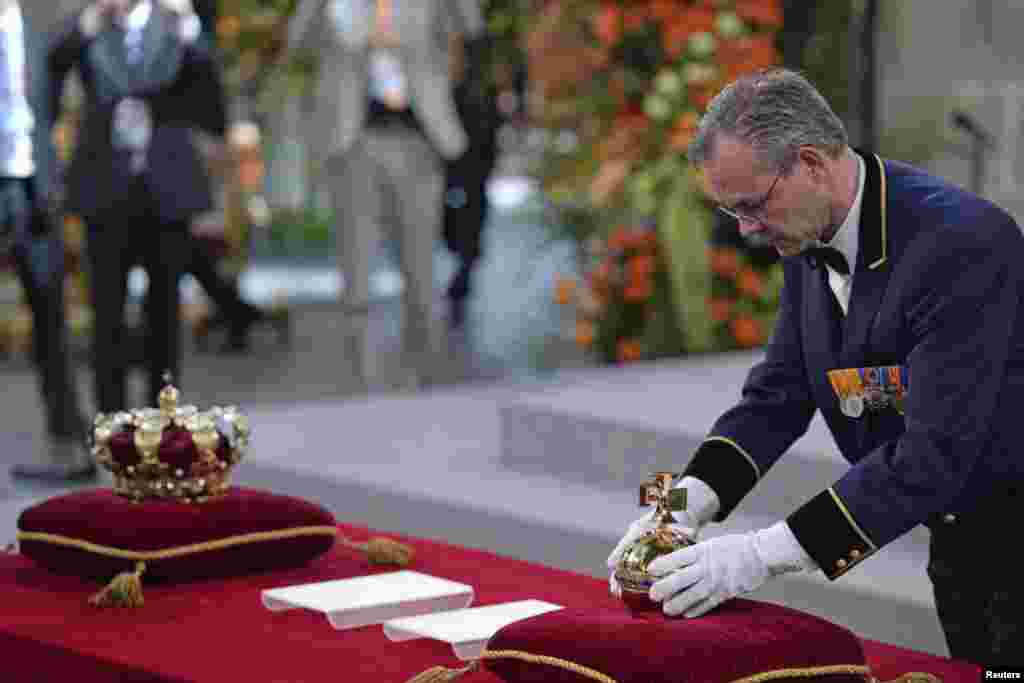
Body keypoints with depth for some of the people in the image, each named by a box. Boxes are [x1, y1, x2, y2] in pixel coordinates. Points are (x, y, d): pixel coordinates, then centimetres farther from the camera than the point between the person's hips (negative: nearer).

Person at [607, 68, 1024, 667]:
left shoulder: (963, 241, -28)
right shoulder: (810, 239, -1)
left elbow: (934, 456, -31)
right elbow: (779, 393, 5)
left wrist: (765, 555, -32)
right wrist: (689, 503, -12)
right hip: (959, 534, 7)